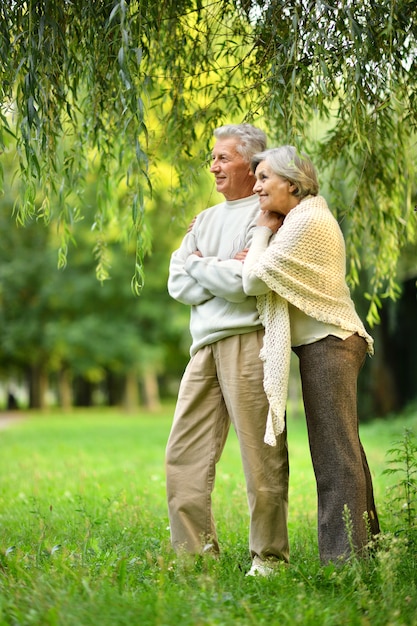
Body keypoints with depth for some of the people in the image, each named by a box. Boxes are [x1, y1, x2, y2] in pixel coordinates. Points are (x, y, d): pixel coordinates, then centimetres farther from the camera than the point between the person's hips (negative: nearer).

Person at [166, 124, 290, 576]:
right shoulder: (205, 219, 22)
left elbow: (244, 281, -13)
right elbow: (178, 284, 13)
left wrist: (199, 265, 2)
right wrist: (223, 270, -3)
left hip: (248, 339, -7)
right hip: (206, 344, 7)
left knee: (261, 457, -5)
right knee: (183, 455, 3)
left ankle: (269, 557, 3)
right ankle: (196, 552, 9)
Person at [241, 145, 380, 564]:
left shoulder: (306, 221, -14)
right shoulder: (308, 217, 19)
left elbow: (254, 280, -15)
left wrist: (263, 230, -2)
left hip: (327, 345, -11)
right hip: (328, 345, 11)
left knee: (335, 455, -9)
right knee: (344, 455, 14)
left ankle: (342, 556, -7)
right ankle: (366, 544, 21)